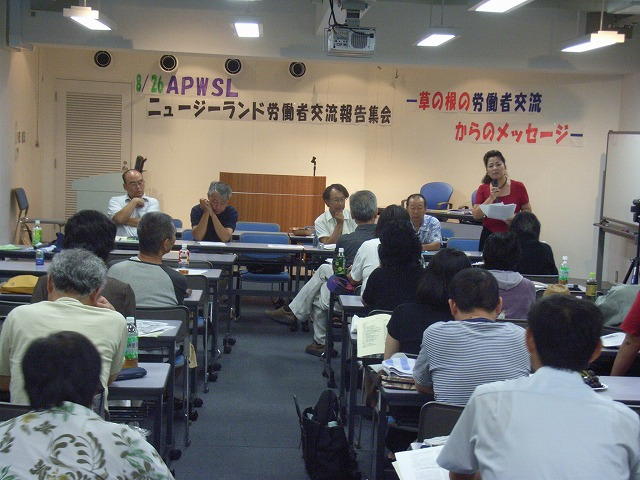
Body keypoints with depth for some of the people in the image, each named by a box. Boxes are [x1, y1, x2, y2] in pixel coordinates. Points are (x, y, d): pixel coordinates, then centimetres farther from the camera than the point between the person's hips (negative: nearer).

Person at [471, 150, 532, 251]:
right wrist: (491, 198, -12)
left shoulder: (518, 187, 0)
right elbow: (476, 215, -3)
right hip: (489, 236, 1)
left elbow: (527, 210, 6)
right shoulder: (483, 189, 4)